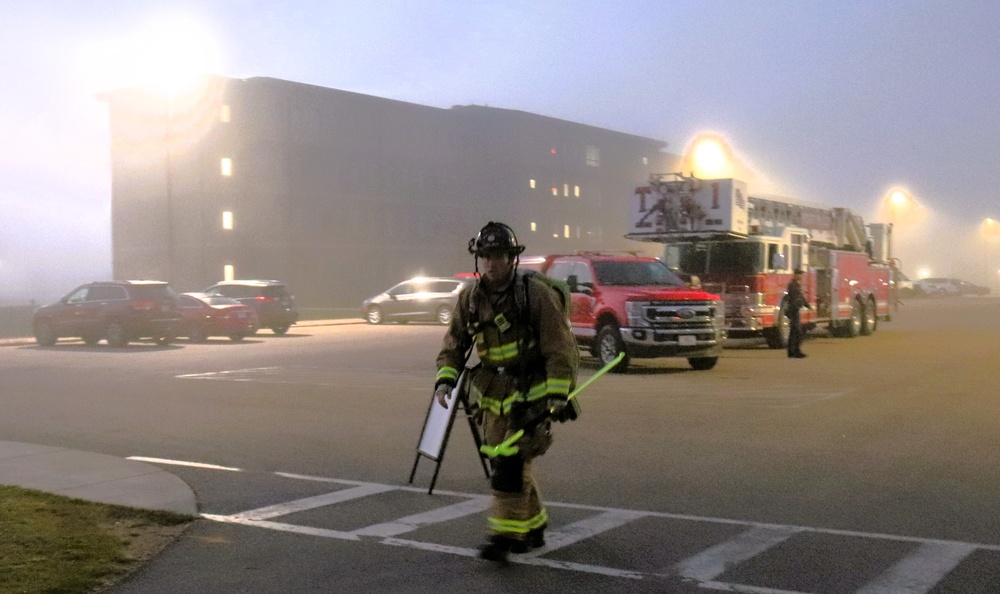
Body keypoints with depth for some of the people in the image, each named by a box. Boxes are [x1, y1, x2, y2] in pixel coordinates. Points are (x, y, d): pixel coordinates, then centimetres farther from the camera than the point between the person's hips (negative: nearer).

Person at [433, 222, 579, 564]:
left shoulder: (537, 294, -14)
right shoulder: (470, 297, 2)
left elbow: (560, 348, -14)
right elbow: (454, 344, 10)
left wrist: (558, 395, -19)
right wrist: (445, 379, -6)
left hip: (533, 391, -6)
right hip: (494, 392, 6)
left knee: (511, 461, -15)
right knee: (507, 463, 11)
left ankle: (504, 535, -8)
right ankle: (533, 528, 29)